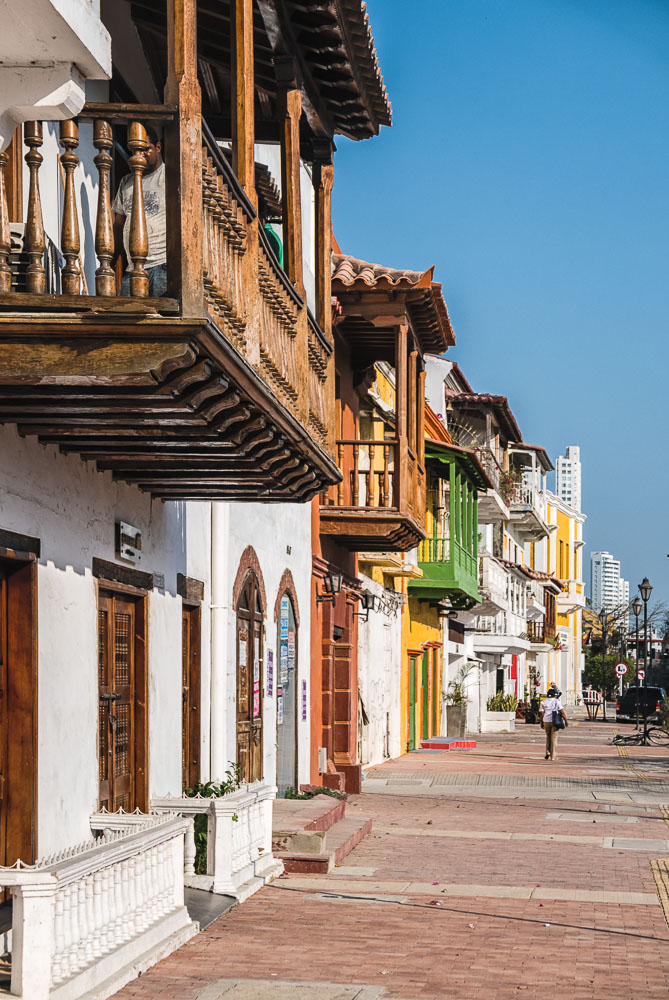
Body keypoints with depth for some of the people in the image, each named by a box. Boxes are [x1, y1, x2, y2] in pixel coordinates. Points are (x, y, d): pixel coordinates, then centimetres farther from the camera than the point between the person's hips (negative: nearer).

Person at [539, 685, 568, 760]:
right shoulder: (557, 701, -3)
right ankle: (553, 756, 0)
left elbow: (542, 713, 2)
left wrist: (541, 723, 11)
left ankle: (548, 752, 13)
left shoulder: (543, 702, 4)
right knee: (554, 738, 2)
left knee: (548, 737, 21)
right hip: (554, 721, -3)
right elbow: (562, 712, -6)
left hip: (546, 721, 3)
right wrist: (566, 721, 2)